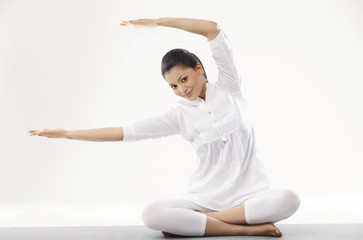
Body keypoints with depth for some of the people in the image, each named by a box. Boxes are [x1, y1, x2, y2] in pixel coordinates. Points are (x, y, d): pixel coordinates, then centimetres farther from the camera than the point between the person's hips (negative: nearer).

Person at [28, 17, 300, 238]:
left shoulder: (229, 86, 4)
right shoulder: (181, 115, 5)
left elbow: (213, 28, -6)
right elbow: (126, 131, 2)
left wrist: (157, 22, -6)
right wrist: (67, 133, 1)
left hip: (249, 195, 0)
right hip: (204, 198, 0)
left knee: (288, 199, -33)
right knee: (152, 214, -27)